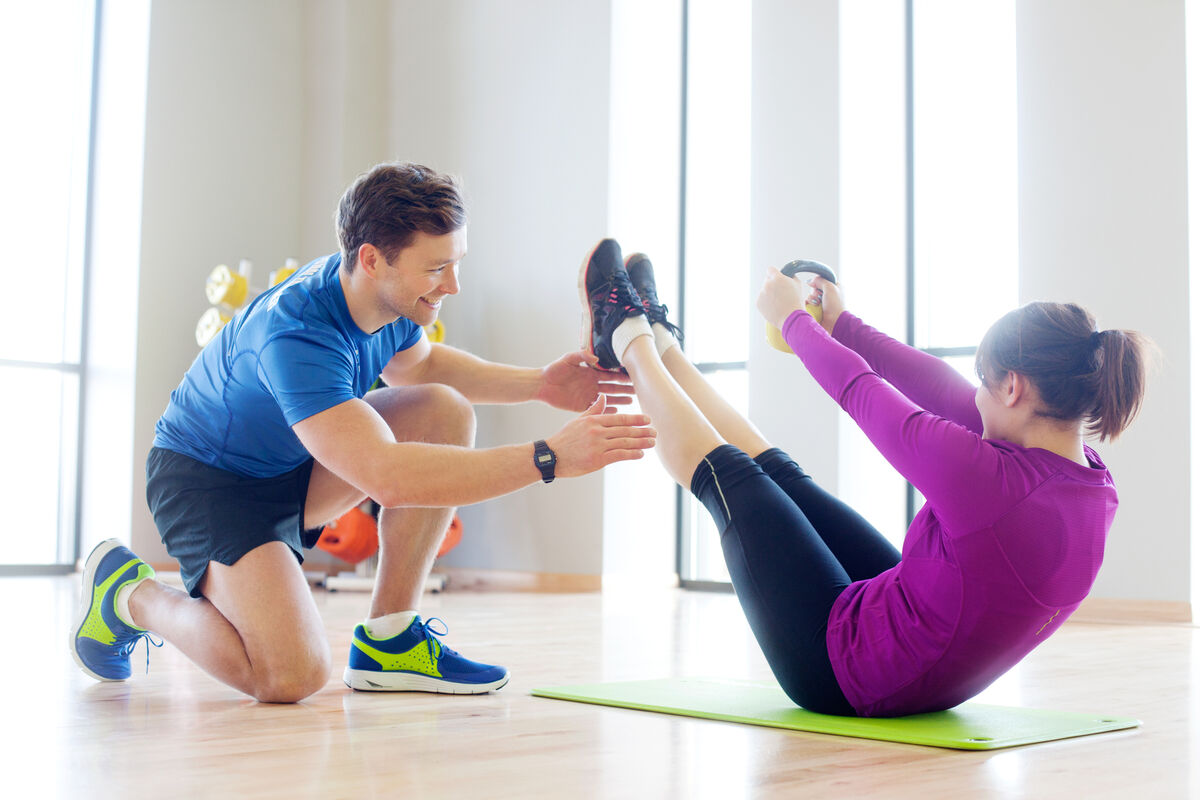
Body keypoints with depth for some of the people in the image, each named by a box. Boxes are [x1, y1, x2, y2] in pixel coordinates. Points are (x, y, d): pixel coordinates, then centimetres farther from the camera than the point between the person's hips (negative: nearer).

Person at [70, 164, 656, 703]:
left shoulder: (396, 297, -10)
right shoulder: (294, 334, -37)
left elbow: (417, 362, 15)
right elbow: (386, 476, -47)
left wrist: (538, 384, -1)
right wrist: (552, 458, -49)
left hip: (296, 468, 8)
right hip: (206, 479, -8)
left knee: (445, 410, -12)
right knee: (290, 675, -26)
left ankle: (388, 641, -6)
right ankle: (129, 595, 3)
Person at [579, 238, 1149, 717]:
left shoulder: (987, 478, -34)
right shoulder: (1095, 487, -10)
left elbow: (860, 391, -17)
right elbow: (945, 392, 1)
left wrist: (792, 317, 2)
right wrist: (842, 325, 12)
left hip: (841, 673, -7)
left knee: (727, 476, 8)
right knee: (780, 475, 16)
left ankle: (629, 342, 29)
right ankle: (656, 343, 33)